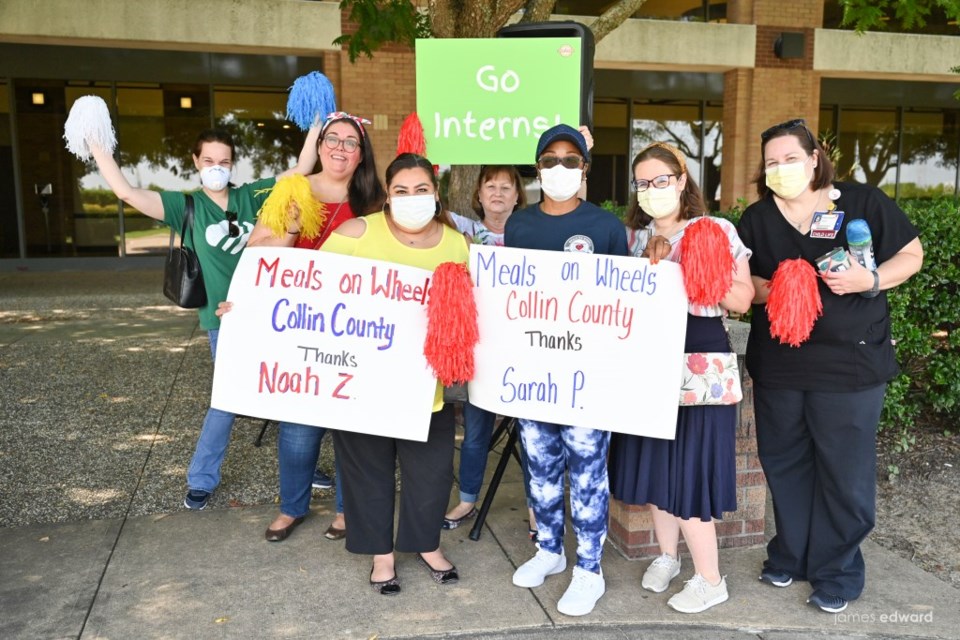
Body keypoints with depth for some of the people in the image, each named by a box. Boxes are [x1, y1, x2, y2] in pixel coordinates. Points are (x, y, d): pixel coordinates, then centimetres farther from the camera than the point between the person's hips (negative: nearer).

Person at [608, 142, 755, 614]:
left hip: (698, 358, -5)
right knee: (652, 460, 11)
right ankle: (667, 556, 30)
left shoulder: (718, 231, -3)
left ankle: (710, 579, 11)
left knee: (688, 463, -4)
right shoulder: (633, 237, 10)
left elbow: (742, 299, -8)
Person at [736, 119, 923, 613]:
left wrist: (870, 281, -16)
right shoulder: (755, 219, 6)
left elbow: (911, 255, 2)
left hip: (849, 363, -3)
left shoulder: (863, 202, -3)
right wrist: (768, 289, -14)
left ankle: (837, 573, 22)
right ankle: (790, 556, 33)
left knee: (844, 474, 5)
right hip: (777, 364, 4)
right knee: (785, 465, 15)